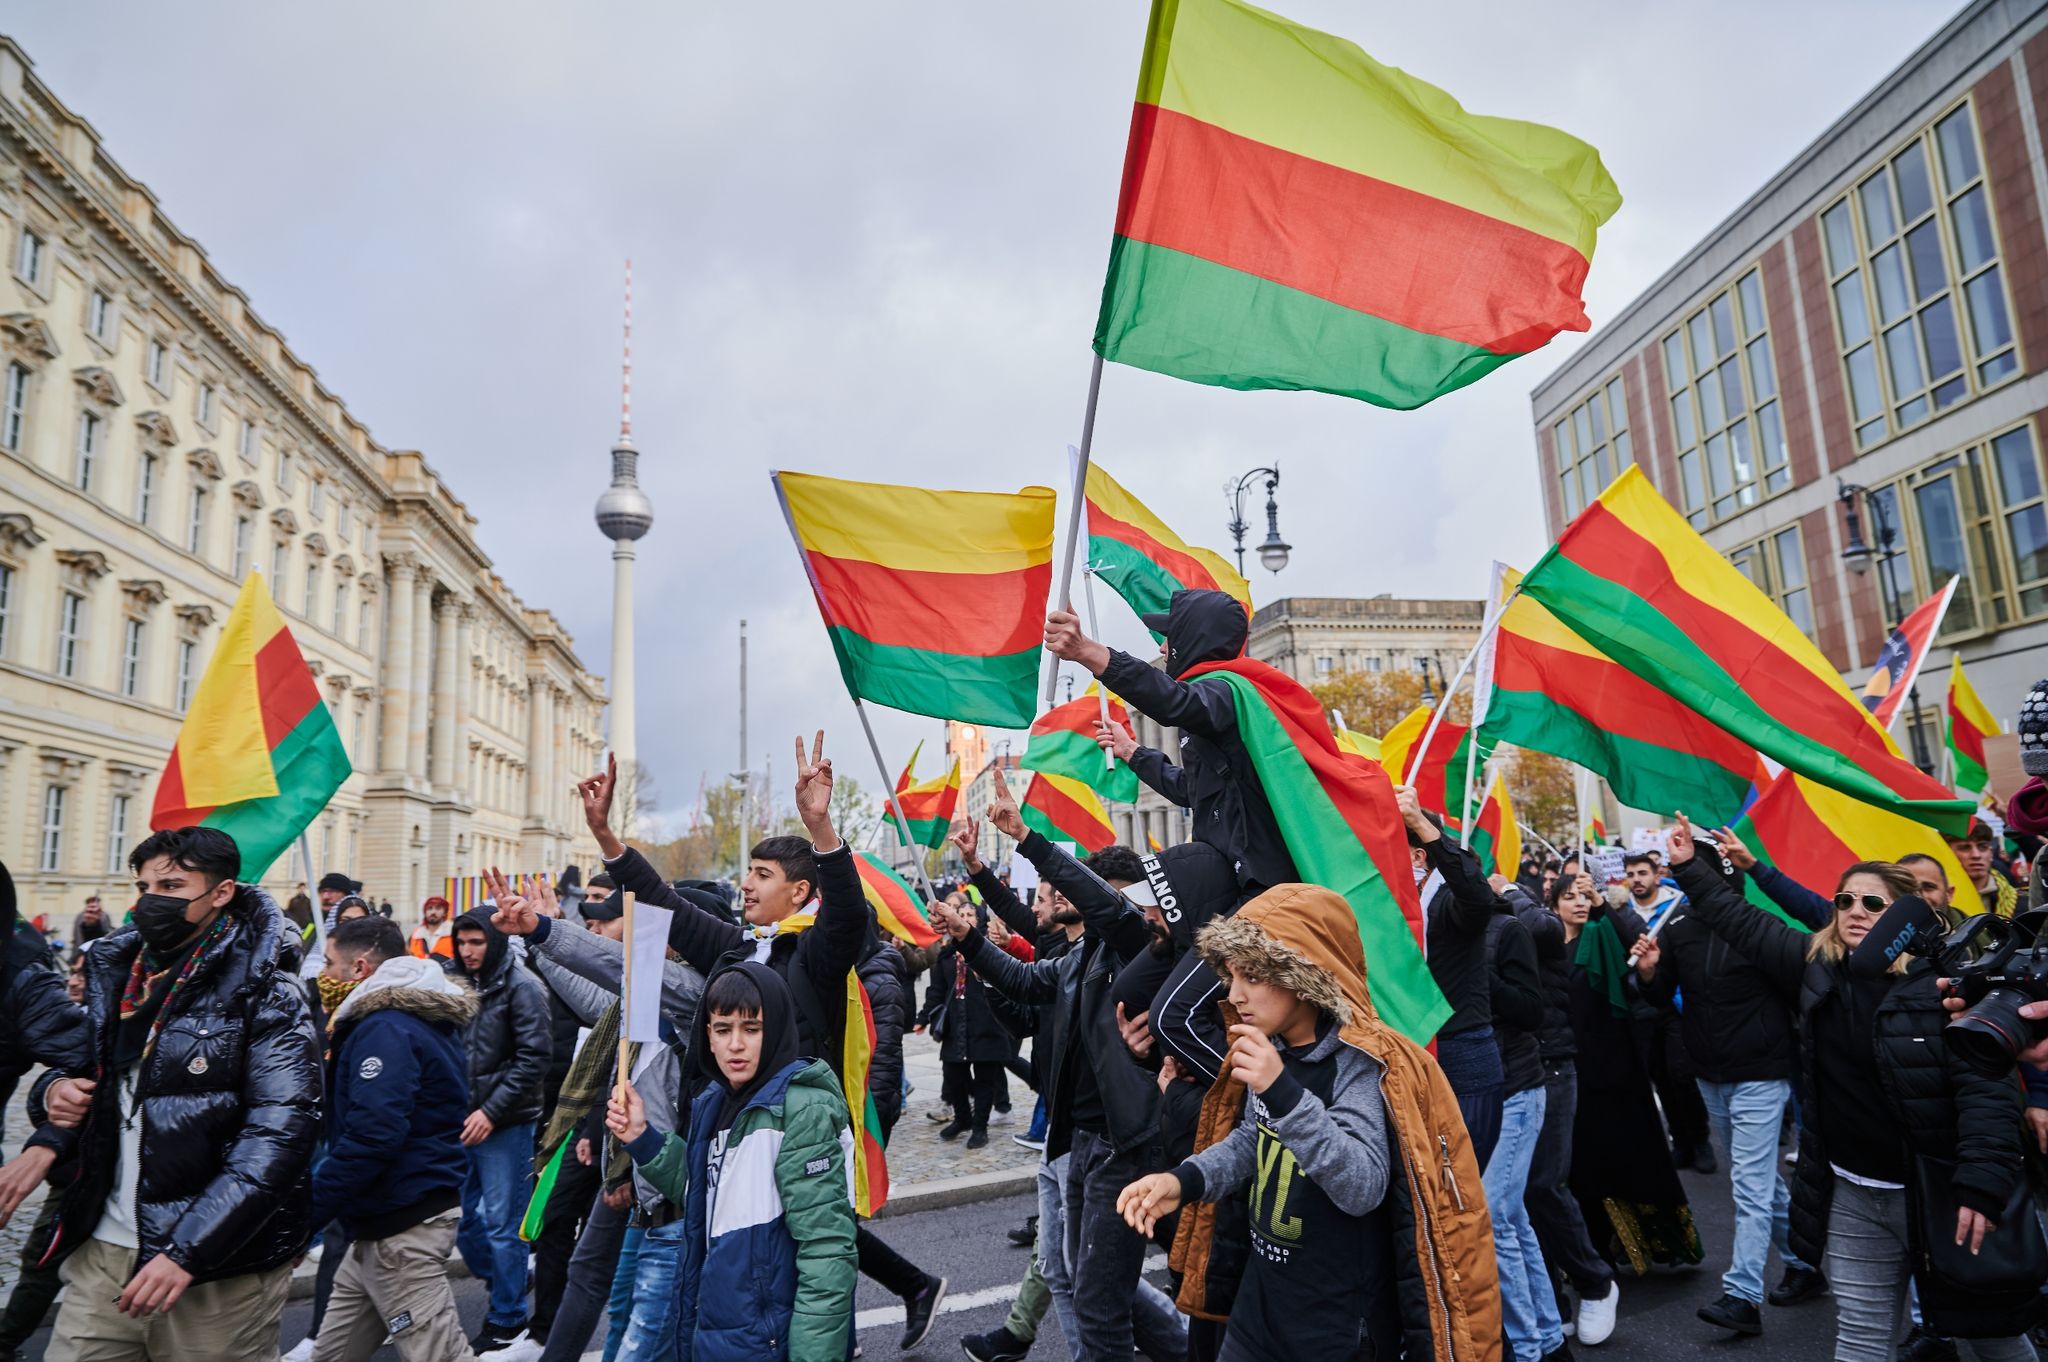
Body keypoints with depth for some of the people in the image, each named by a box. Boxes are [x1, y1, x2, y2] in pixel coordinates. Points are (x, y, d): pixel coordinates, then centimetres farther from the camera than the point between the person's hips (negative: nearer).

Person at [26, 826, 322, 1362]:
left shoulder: (266, 994, -12)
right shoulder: (115, 973, 8)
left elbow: (279, 1135, -19)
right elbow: (79, 1070, 21)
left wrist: (186, 1251, -23)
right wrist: (54, 1090, -3)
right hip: (101, 1252, 6)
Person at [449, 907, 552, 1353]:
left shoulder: (521, 986, -11)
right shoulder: (461, 983, 8)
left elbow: (534, 1057, -16)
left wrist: (491, 1111, -18)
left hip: (506, 1124, -7)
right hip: (464, 1121, 7)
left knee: (501, 1224, 1)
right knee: (461, 1215, 13)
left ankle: (508, 1320, 14)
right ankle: (500, 1283, 34)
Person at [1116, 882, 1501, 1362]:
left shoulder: (1359, 1063, -22)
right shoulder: (1273, 1049, -1)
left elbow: (1363, 1189, -30)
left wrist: (1283, 1093, -41)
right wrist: (1186, 1179, -7)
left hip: (1341, 1323, -6)